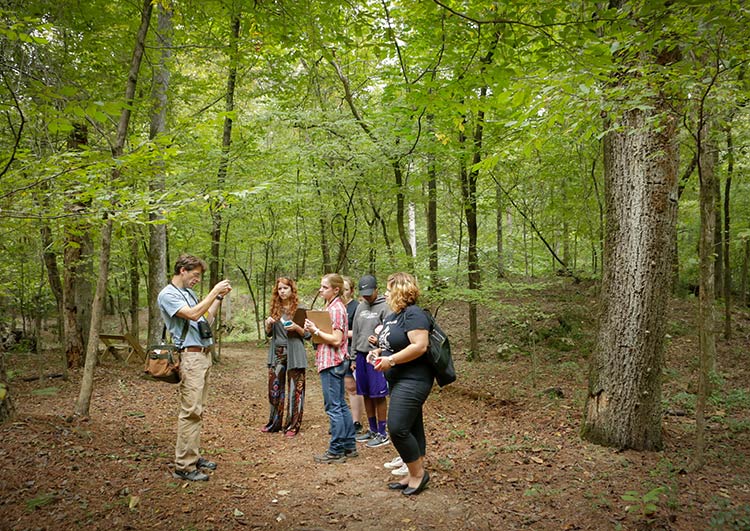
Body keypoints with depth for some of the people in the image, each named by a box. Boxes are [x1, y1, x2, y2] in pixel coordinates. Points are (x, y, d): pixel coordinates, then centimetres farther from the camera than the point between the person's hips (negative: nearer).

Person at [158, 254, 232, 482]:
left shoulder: (189, 293, 19)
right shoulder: (168, 295, -8)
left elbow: (206, 318, 23)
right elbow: (193, 314, -21)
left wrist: (219, 297, 13)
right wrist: (214, 292, -16)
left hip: (204, 354, 9)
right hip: (190, 356, -9)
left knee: (197, 410, 13)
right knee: (190, 411, -10)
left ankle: (193, 456, 21)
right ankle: (184, 466, -5)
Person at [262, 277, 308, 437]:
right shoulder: (275, 308, 9)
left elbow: (307, 334, -2)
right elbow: (269, 333, 15)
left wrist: (296, 328, -20)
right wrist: (268, 324, -5)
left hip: (294, 354, -4)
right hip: (277, 353, 4)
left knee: (295, 390, 0)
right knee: (274, 389, 9)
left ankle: (293, 425, 10)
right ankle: (274, 423, 22)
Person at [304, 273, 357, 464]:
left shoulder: (335, 309, -15)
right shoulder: (333, 307, 16)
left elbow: (336, 340, -21)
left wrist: (316, 331, -20)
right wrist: (313, 330, 6)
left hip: (331, 362, -11)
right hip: (335, 362, 11)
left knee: (333, 407, -5)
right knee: (341, 405, 14)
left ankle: (336, 451, 1)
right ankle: (349, 446, 21)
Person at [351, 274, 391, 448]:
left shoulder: (384, 307, -9)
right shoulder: (360, 307, 12)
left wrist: (380, 340, -30)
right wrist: (354, 357, 14)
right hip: (361, 355, 7)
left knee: (378, 396, 0)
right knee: (366, 395, 13)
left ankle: (382, 434, 10)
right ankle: (372, 430, 26)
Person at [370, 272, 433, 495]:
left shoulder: (413, 314, -16)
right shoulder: (391, 316, 15)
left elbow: (420, 346, -26)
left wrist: (390, 360, -22)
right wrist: (377, 351, 6)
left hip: (412, 381, -10)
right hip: (398, 381, 10)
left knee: (397, 428, -12)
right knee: (412, 428, 14)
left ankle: (418, 472, 4)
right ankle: (413, 475, 21)